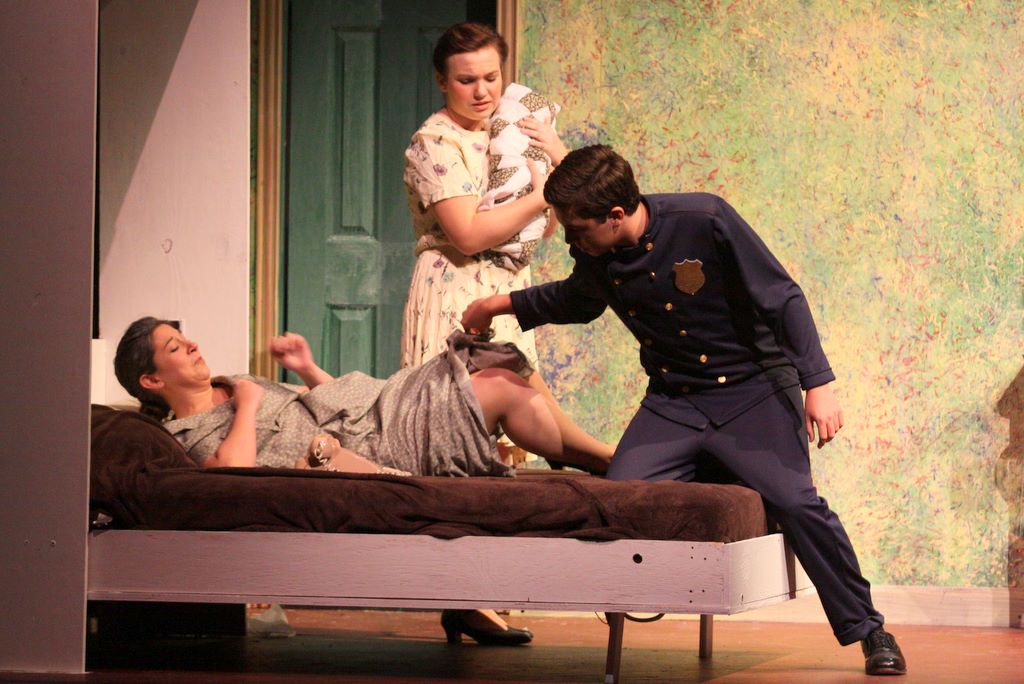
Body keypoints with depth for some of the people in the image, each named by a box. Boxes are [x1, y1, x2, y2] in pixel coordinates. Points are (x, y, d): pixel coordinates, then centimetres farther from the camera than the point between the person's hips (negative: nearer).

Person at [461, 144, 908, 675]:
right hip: (673, 401, 4)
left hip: (752, 388, -4)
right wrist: (499, 305, 24)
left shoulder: (703, 221, -18)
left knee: (795, 500, -20)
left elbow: (783, 299, -13)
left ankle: (868, 631, -4)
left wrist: (818, 385, -16)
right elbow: (573, 299, 26)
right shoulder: (597, 260, -2)